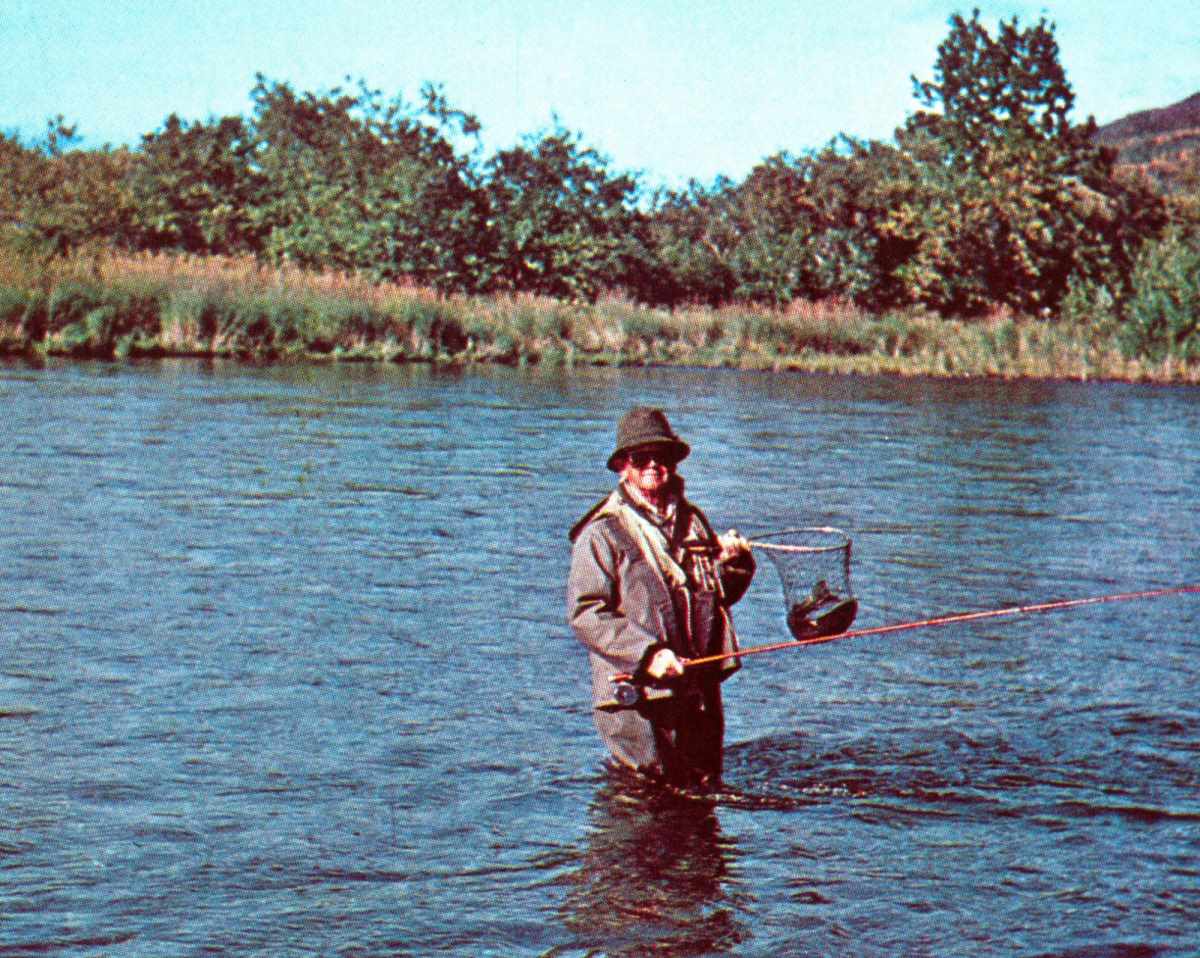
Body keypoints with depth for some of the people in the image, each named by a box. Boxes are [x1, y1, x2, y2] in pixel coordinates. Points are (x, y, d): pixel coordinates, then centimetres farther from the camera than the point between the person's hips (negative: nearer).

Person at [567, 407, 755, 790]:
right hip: (636, 700, -6)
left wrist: (734, 563, 1)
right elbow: (584, 614, -15)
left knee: (705, 793, 17)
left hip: (701, 690, 6)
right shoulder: (603, 533, -7)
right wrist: (647, 653, -23)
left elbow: (719, 596, 23)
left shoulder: (692, 521, 14)